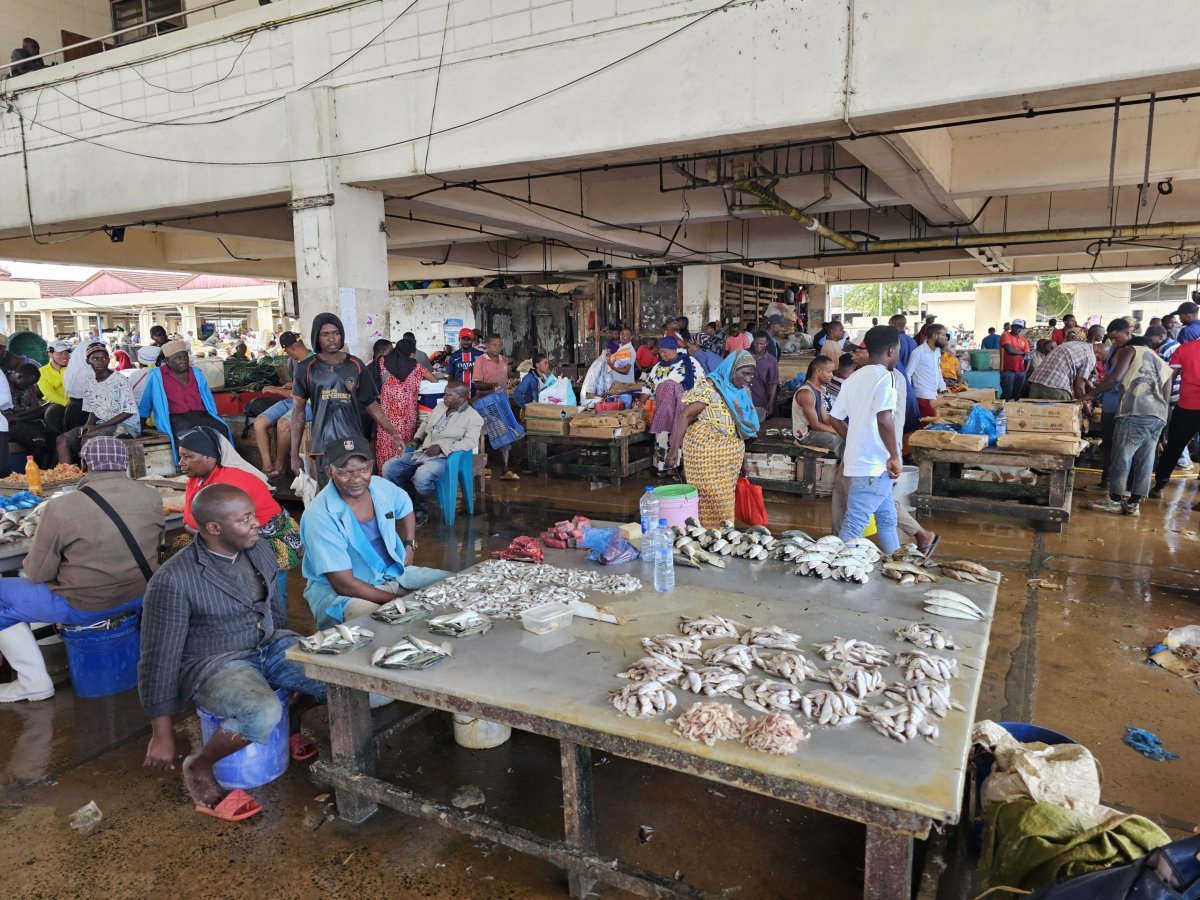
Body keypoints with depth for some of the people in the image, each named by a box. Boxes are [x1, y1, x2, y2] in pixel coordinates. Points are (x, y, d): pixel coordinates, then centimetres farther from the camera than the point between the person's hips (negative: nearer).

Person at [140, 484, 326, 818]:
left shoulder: (259, 549, -3)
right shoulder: (173, 580, -22)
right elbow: (159, 660, -14)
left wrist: (292, 659, 24)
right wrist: (162, 734, -8)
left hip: (270, 646, 6)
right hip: (215, 664, -6)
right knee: (263, 714, -36)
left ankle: (292, 717, 17)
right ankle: (198, 768, -5)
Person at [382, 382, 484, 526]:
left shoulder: (473, 417, -7)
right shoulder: (440, 406, 14)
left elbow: (470, 442, -18)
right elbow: (426, 423, 29)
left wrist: (441, 448, -23)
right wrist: (417, 438, 11)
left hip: (443, 457, -7)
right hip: (421, 453, 7)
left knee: (421, 477, -36)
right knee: (389, 468, -8)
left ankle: (422, 507, -5)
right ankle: (411, 500, 9)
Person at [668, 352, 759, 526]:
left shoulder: (742, 391, 9)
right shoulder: (710, 387, -15)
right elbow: (685, 416, -20)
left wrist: (742, 458, 19)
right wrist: (674, 449, -27)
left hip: (731, 455, 7)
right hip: (707, 455, -7)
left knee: (724, 500, 12)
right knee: (713, 501, -3)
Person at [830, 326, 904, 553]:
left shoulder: (854, 378, 13)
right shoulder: (885, 376, -12)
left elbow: (836, 418, 14)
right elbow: (884, 419, -24)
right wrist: (894, 456, -17)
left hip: (860, 457, 9)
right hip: (875, 463, -9)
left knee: (887, 517, 22)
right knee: (855, 524, -6)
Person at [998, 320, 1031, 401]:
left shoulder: (1024, 340, 14)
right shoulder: (1005, 335, -2)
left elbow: (1027, 357, 11)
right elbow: (1010, 350, -16)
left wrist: (1026, 370, -4)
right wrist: (1022, 353, 1)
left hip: (1021, 372, 6)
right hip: (1008, 371, -6)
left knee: (1016, 395, 9)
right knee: (1007, 394, -9)